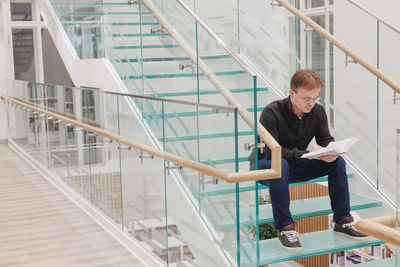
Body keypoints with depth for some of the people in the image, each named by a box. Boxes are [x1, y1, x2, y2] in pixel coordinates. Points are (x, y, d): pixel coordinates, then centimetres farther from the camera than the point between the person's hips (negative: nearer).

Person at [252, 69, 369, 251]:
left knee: (338, 162, -14)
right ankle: (284, 228, -33)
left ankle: (342, 222, -7)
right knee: (280, 165, -41)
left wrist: (331, 152, -28)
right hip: (264, 165, -5)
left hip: (295, 167, 5)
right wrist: (308, 153, -39)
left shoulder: (317, 111, -6)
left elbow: (326, 139, -2)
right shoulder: (271, 113, -24)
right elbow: (271, 151, -30)